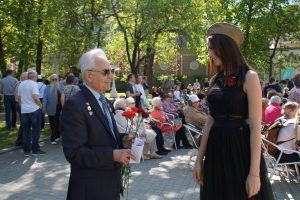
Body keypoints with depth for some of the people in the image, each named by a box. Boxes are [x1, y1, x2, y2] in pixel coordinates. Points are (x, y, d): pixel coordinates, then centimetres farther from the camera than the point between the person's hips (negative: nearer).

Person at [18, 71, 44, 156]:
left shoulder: (21, 84, 11)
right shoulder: (34, 84, -10)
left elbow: (19, 99, 15)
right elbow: (35, 98, -20)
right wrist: (40, 105, -6)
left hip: (24, 111, 6)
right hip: (34, 110, -6)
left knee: (26, 131, 10)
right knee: (36, 130, 3)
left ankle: (26, 151, 14)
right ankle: (35, 150, 6)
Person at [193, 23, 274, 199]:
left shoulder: (249, 77, -10)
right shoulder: (216, 80, 8)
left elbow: (255, 127, -14)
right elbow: (210, 121, 9)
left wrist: (254, 172, -18)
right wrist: (199, 159, 9)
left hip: (241, 149, -6)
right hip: (216, 150, 6)